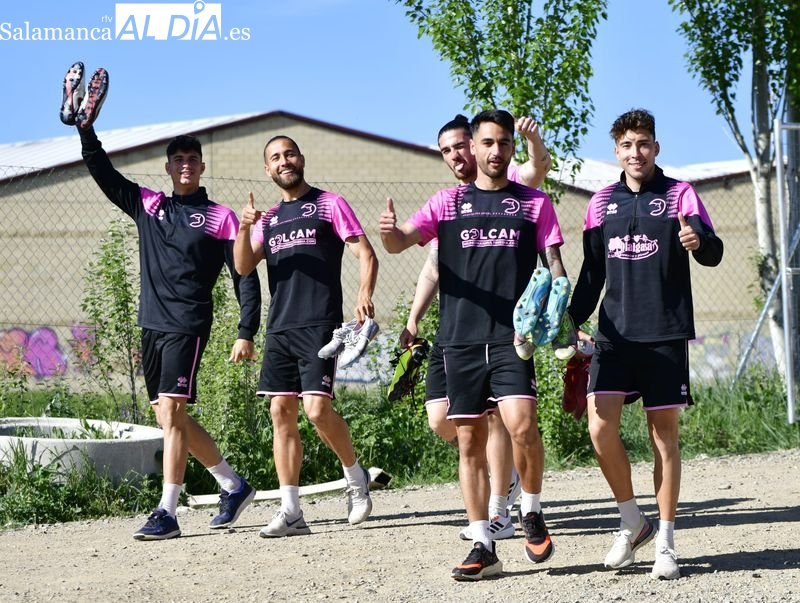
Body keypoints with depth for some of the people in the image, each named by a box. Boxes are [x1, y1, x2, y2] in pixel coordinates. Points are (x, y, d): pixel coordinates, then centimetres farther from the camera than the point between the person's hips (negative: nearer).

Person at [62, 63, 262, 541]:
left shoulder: (220, 217, 1)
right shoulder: (147, 205, 14)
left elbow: (245, 278, 0)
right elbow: (104, 173, 13)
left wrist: (247, 332, -8)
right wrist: (85, 129, 0)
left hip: (188, 326, -6)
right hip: (151, 324, 6)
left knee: (172, 413, -14)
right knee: (171, 418, 9)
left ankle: (168, 512, -14)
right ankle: (234, 486, 23)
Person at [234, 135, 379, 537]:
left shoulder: (329, 204, 4)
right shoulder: (268, 218, 18)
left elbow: (366, 255, -2)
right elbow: (243, 266, 7)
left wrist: (364, 295, -20)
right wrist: (244, 228, -11)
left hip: (319, 325, -6)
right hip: (279, 327, 6)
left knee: (317, 409, -16)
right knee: (282, 413, 1)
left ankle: (356, 478, 10)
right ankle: (290, 511, 4)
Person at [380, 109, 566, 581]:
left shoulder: (534, 202, 9)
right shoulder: (449, 202, 11)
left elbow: (554, 265, 7)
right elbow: (401, 242, 1)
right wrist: (389, 232, -24)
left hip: (513, 334, -2)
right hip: (461, 338, 2)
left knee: (521, 423, -20)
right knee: (470, 440, 3)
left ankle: (532, 512, 5)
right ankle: (483, 546, 10)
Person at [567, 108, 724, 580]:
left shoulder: (679, 194, 1)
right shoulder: (602, 202, 11)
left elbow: (714, 253, -10)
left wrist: (698, 241, -33)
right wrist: (570, 321, 9)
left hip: (665, 333, -3)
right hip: (614, 333, 3)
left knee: (664, 434, 1)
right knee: (601, 427, -10)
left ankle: (665, 543, 9)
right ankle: (633, 522, 9)